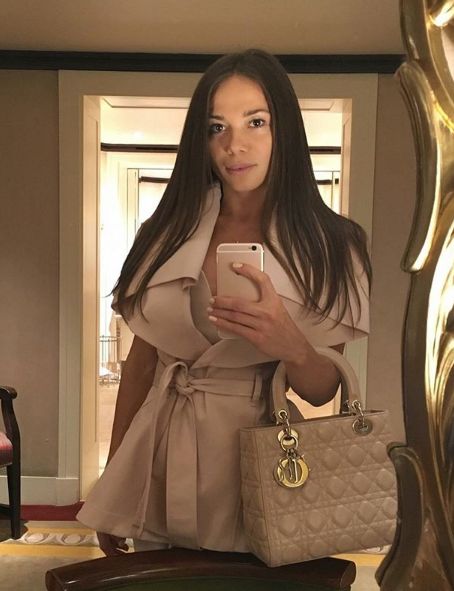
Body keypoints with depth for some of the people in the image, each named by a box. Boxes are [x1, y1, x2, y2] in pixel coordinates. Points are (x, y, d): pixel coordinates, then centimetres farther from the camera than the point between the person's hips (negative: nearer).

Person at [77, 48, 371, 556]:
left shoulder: (328, 246, -6)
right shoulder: (166, 234, -1)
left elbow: (322, 391, -4)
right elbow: (140, 361, 4)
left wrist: (292, 347, -26)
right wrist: (113, 481, 7)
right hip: (159, 472, 2)